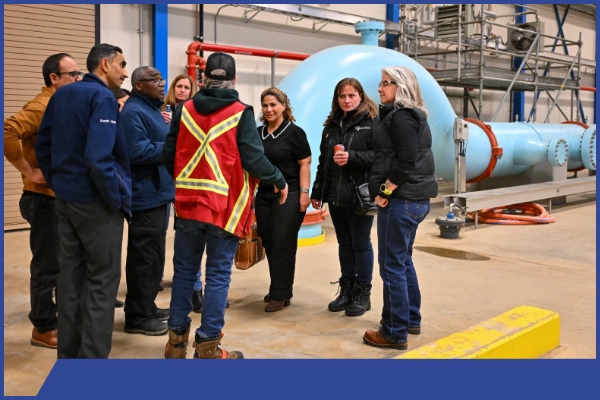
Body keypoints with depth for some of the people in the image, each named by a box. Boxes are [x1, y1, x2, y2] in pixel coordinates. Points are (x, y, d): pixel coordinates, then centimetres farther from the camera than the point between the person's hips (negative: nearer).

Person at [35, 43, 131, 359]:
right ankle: (92, 359, 4)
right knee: (102, 280, 0)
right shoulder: (103, 98, -15)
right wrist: (121, 200, -16)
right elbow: (99, 158, -25)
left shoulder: (61, 95, 10)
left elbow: (43, 145, 16)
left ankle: (68, 355, 23)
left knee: (70, 275, 13)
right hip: (95, 202, -8)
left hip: (65, 199, 8)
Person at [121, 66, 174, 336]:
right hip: (146, 196, -11)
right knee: (146, 256, -5)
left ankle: (146, 306, 28)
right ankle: (137, 316, 4)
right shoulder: (134, 111, -15)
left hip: (157, 194, 11)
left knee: (152, 255, 17)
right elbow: (138, 151, -27)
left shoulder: (151, 109, 18)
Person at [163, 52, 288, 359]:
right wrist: (279, 181, 3)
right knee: (218, 275, 4)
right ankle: (208, 346, 8)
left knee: (184, 272, 14)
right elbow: (254, 159, -13)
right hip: (225, 208, -4)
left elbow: (168, 156, 6)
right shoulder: (240, 113, -9)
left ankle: (177, 338, 22)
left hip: (188, 204, 4)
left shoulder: (184, 110, 4)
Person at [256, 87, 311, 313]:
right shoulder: (258, 133, 10)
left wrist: (304, 192, -15)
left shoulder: (294, 132, -5)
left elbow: (305, 164, -7)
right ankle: (277, 288, 22)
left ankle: (281, 294, 5)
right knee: (269, 244, 8)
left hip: (289, 195, -5)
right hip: (264, 195, 6)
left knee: (282, 244, -3)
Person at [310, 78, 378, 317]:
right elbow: (323, 161, 16)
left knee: (361, 243, 3)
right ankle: (347, 289, 24)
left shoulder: (371, 122, -6)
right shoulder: (331, 125, 14)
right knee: (344, 243, 13)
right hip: (335, 195, 6)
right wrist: (317, 192, 15)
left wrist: (352, 157, -25)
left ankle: (363, 293, 14)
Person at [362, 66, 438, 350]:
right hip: (414, 198, 11)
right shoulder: (412, 115, 16)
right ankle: (412, 320, 30)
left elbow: (406, 161, -23)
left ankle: (395, 333, 6)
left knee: (392, 266, -3)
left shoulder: (400, 116, -14)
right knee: (403, 261, 19)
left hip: (401, 199, -11)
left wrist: (384, 192, -14)